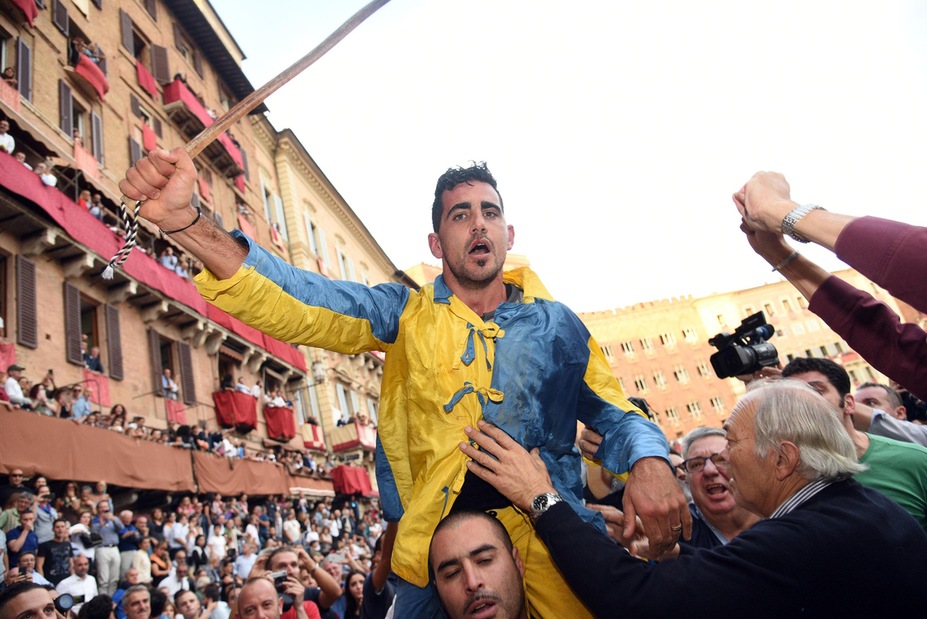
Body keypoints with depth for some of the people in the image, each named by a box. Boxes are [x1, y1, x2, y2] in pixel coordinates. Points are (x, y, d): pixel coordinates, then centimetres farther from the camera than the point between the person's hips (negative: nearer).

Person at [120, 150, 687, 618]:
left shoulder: (556, 323, 7)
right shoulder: (407, 316, 2)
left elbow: (613, 412, 7)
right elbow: (300, 303, -11)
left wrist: (650, 463, -18)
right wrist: (186, 222, -26)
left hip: (552, 551, 1)